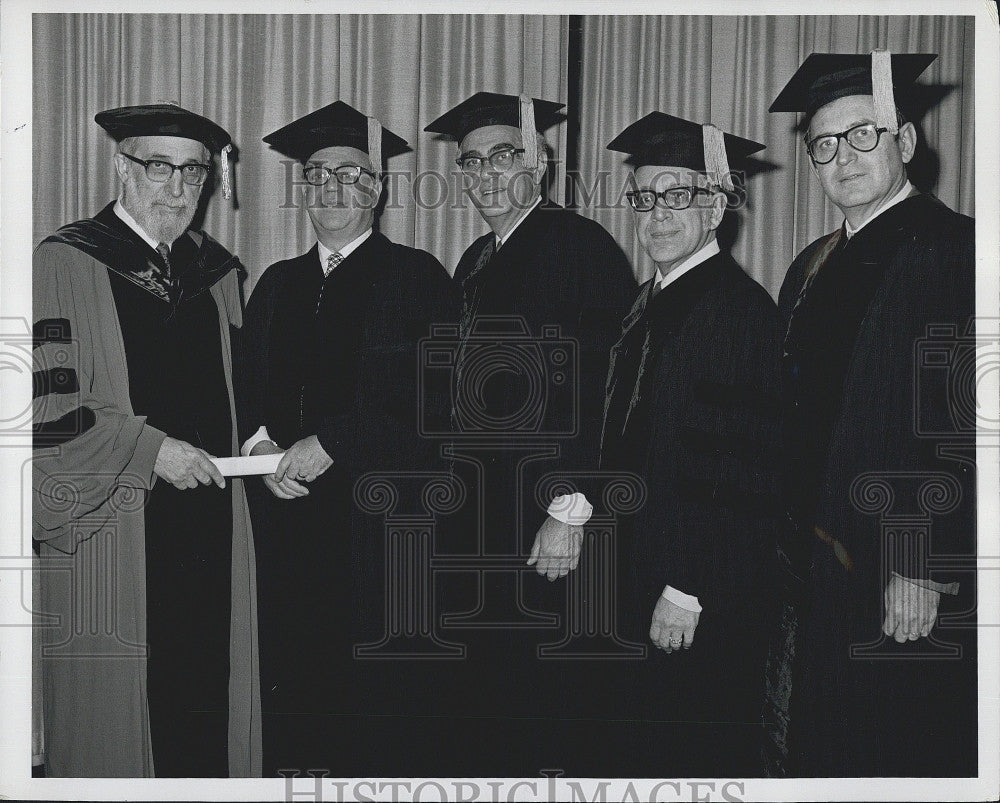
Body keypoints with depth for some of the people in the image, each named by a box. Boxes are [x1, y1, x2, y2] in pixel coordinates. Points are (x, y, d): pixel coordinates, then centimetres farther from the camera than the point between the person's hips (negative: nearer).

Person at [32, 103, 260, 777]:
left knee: (206, 710, 7)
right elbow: (45, 404, -11)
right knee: (113, 715, 1)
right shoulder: (66, 264, -4)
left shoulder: (215, 270, 14)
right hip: (113, 536, -5)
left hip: (212, 536, 5)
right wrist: (150, 450, -16)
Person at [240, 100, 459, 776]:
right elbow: (250, 390, 16)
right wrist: (261, 445, -5)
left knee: (373, 704, -3)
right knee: (289, 704, 5)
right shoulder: (277, 284, 17)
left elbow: (436, 399, -9)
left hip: (383, 525, -4)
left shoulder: (416, 277, 1)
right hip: (289, 522, 5)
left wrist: (331, 444, -13)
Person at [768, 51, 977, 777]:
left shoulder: (951, 252, -12)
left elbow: (970, 430, -18)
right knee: (827, 746, 15)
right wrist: (800, 542, 12)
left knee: (900, 758, 2)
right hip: (828, 567, 8)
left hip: (911, 585, -7)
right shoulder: (812, 269, 13)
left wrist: (925, 567, -21)